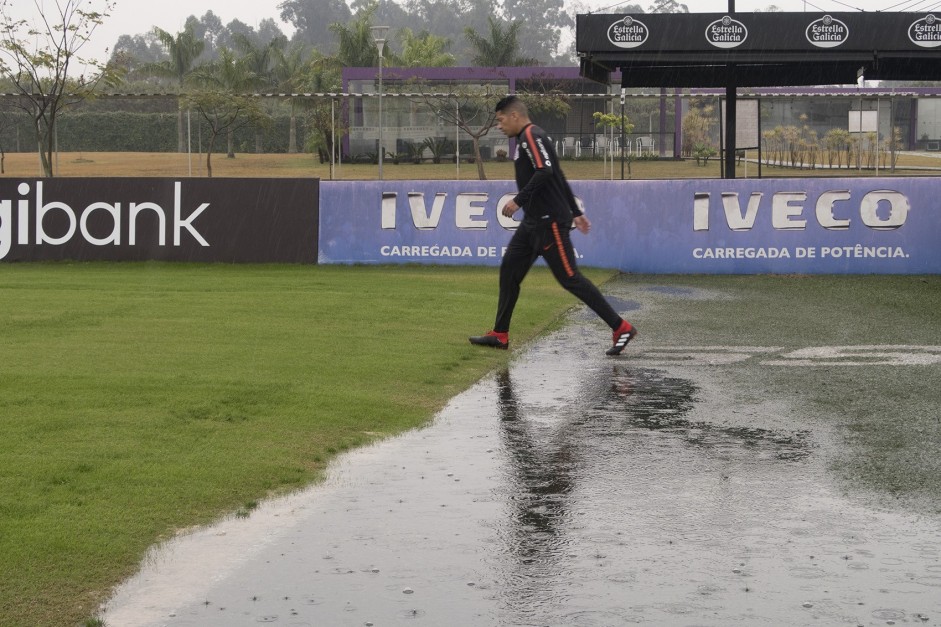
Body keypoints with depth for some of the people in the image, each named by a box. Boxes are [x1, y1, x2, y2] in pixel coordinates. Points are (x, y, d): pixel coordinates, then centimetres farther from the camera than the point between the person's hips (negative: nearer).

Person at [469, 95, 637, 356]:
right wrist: (576, 212, 25)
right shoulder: (526, 139, 18)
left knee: (569, 278, -8)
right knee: (509, 271, 9)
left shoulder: (531, 136, -12)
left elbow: (544, 171, -27)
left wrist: (518, 200, -23)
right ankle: (500, 335, 14)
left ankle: (621, 328, -5)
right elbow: (557, 177, 22)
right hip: (533, 222, 10)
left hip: (550, 221, -10)